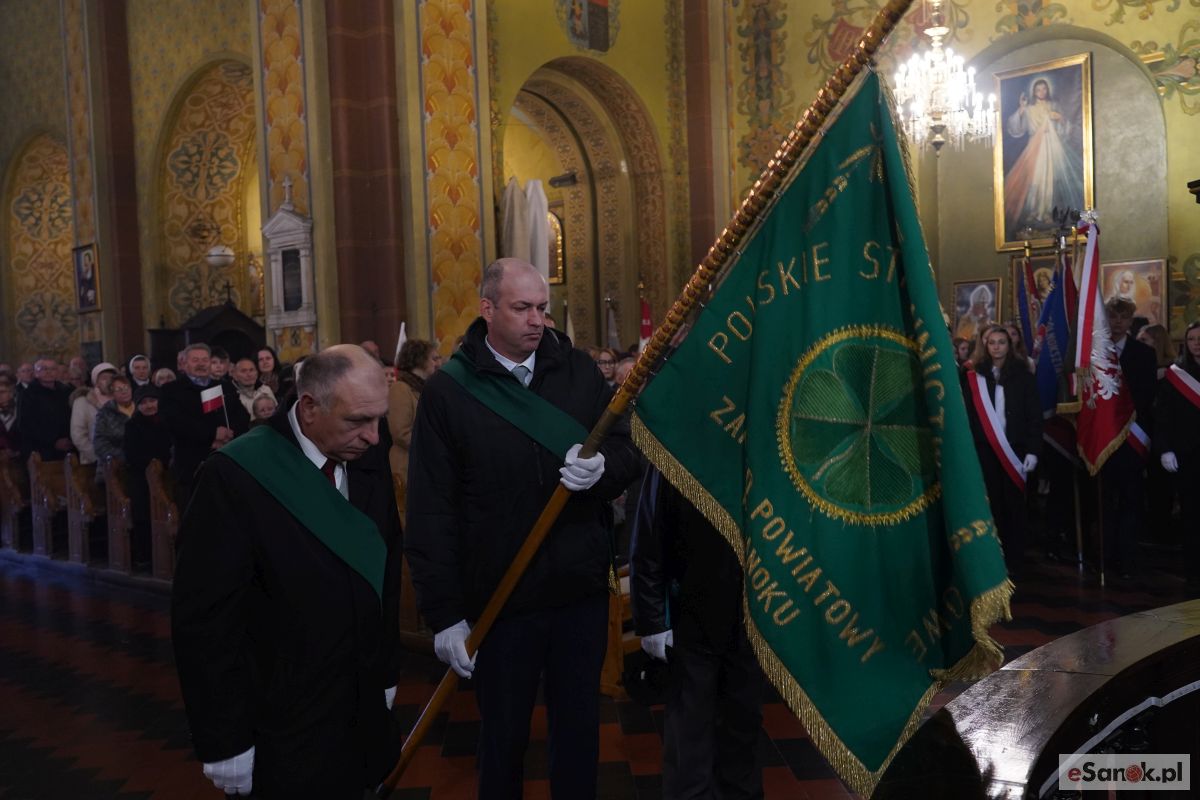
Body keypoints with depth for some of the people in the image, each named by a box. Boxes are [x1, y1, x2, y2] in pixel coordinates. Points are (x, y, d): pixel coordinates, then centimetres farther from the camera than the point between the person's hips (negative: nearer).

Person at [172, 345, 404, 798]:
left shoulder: (369, 457, -3)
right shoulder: (236, 476, -20)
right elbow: (204, 619, -17)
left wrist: (386, 669, 12)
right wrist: (225, 741, -14)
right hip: (284, 726, -5)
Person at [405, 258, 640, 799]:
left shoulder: (579, 371, 1)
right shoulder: (448, 392, -7)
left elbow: (626, 454, 4)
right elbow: (431, 512, -8)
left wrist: (603, 469, -20)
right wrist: (444, 612, -10)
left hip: (583, 590, 3)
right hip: (499, 599, -2)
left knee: (579, 727, 18)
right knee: (503, 736, 15)